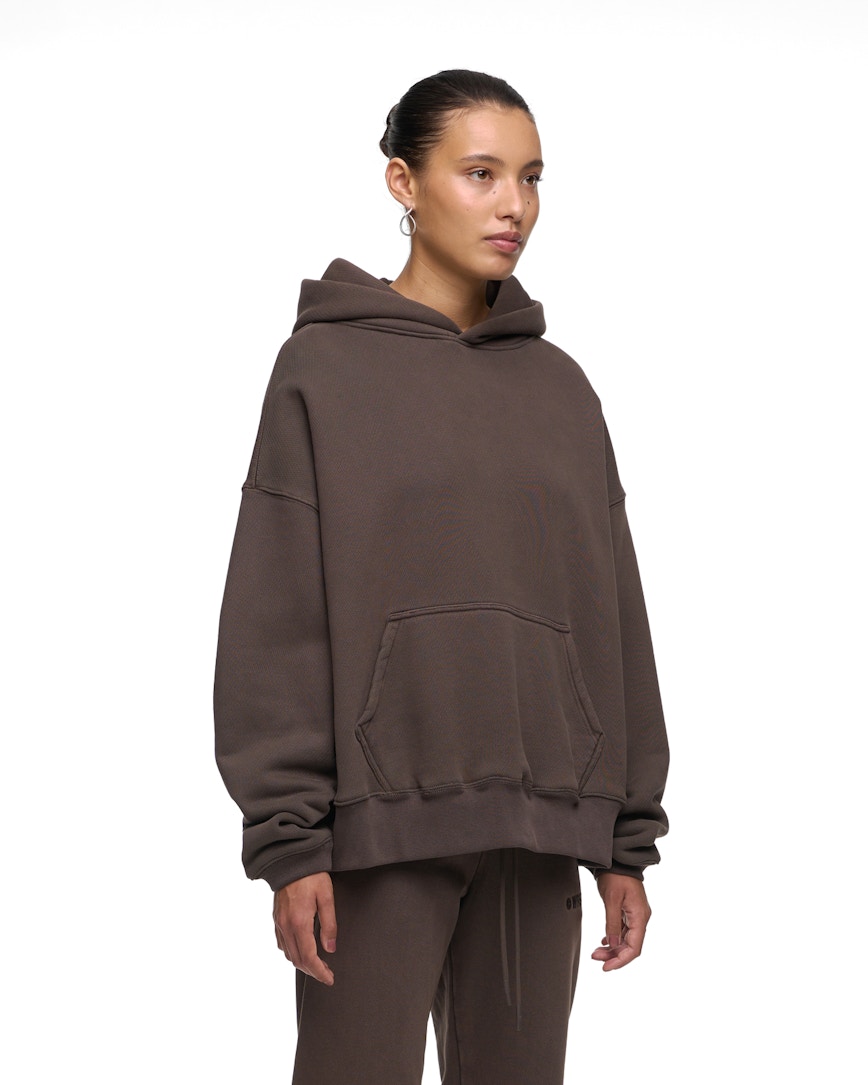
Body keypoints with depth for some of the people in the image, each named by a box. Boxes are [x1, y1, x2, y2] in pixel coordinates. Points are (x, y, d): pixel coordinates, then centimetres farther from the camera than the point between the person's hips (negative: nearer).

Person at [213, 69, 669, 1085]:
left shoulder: (560, 387, 13)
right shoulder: (326, 365, 1)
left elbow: (611, 615, 12)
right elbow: (276, 619, -4)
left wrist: (628, 838, 8)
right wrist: (289, 838, -11)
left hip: (539, 828, 4)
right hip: (383, 820, -4)